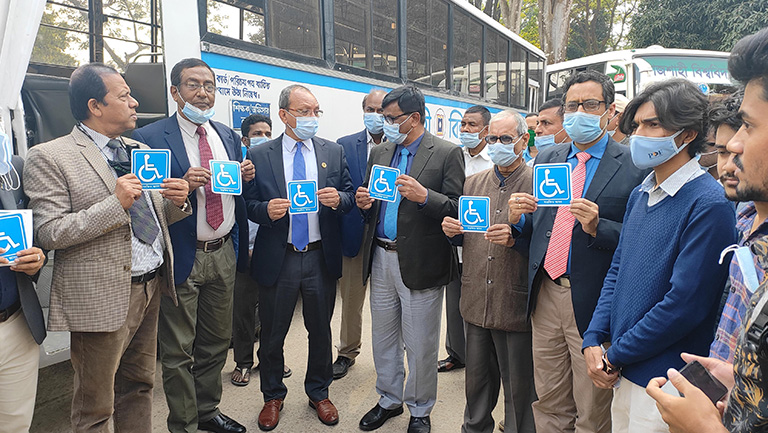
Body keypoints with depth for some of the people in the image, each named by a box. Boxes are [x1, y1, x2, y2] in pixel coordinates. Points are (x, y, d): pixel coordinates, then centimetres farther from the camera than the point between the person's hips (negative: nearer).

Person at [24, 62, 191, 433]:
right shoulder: (49, 158, -9)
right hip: (102, 297, -6)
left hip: (152, 287, 7)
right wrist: (115, 204, -24)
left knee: (139, 387, 20)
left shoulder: (138, 150, 13)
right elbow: (47, 233, -15)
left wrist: (176, 201, -4)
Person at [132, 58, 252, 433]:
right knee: (178, 352, 7)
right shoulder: (150, 138, -9)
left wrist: (245, 177, -6)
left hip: (224, 254, 6)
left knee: (217, 342, 19)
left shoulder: (228, 136, 10)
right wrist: (183, 185, -28)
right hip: (182, 258, -6)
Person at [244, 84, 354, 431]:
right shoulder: (259, 155, -1)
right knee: (272, 334, 12)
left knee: (320, 331, 16)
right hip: (277, 259, -1)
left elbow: (349, 196, 5)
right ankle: (273, 396, 35)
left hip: (322, 258, 2)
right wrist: (266, 210, -22)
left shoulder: (334, 152, 4)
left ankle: (319, 393, 37)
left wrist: (338, 199, -17)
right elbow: (248, 205, -1)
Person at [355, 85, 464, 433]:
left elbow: (457, 209, -11)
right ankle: (389, 400, 36)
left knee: (420, 345, 6)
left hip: (420, 263, -5)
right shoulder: (379, 153, 13)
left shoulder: (447, 154, -5)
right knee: (383, 337, 17)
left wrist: (424, 196, -26)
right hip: (381, 258, 6)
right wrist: (364, 203, -4)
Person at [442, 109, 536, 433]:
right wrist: (453, 231, -3)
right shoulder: (473, 183, 11)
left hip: (515, 304, -5)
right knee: (477, 380, 20)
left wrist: (515, 238, -26)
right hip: (476, 301, 5)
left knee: (518, 386, 9)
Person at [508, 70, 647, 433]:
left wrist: (598, 227, -25)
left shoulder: (632, 166, -7)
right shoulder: (545, 160, 11)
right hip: (545, 297, 5)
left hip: (592, 304, -4)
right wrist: (518, 218, -8)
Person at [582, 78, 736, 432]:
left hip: (665, 380, -7)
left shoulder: (708, 204, -17)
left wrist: (615, 355, -12)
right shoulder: (640, 195, 7)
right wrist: (594, 339, 0)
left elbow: (685, 304, -20)